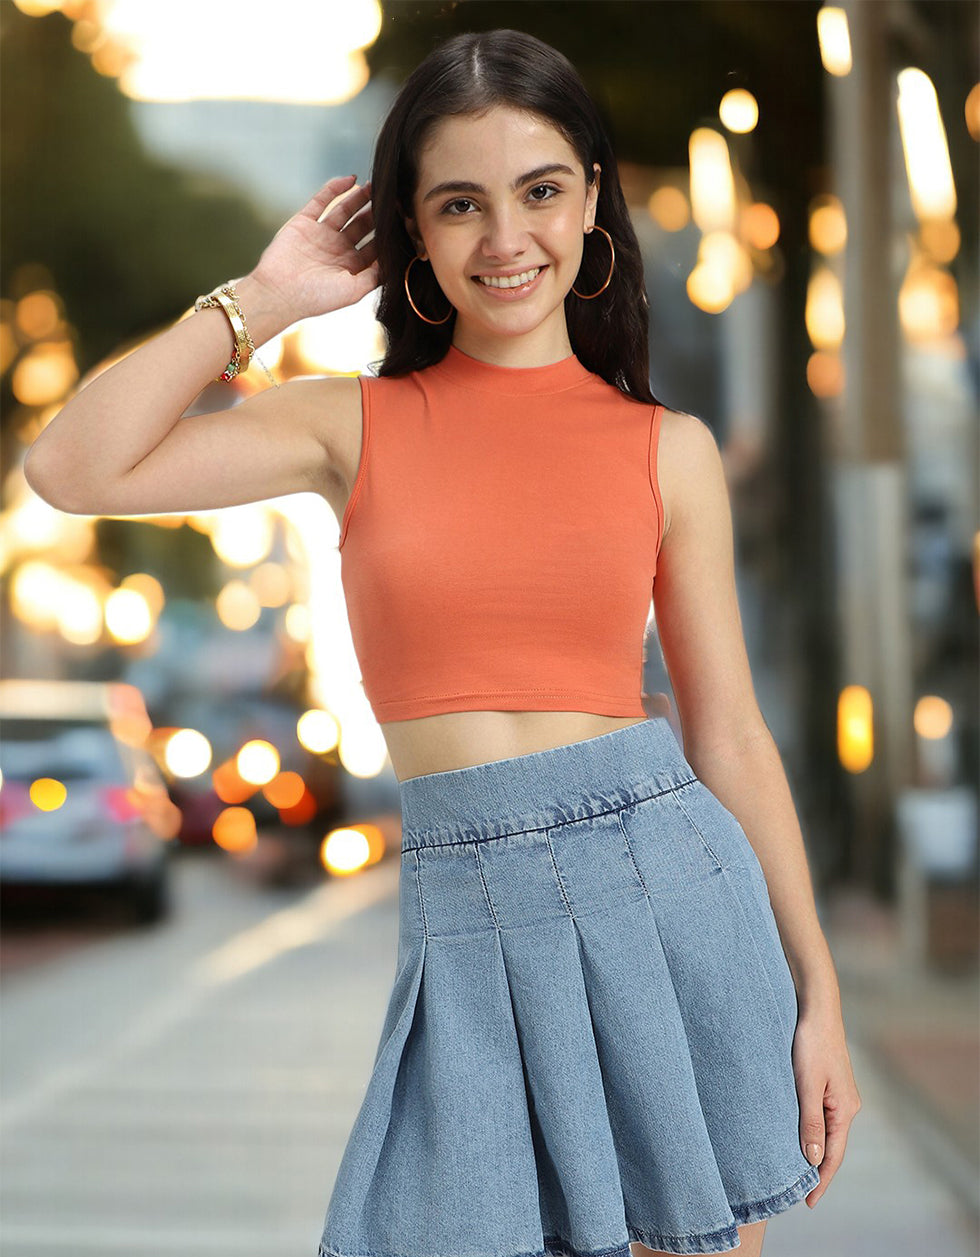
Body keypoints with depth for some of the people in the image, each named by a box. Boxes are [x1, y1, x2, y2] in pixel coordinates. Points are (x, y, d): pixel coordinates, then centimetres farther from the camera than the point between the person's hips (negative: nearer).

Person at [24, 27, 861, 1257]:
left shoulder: (671, 451, 6)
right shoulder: (356, 427, 5)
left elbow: (730, 736, 7)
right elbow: (75, 468, -7)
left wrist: (816, 991, 5)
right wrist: (265, 297, 0)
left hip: (665, 887, 0)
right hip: (467, 915, 0)